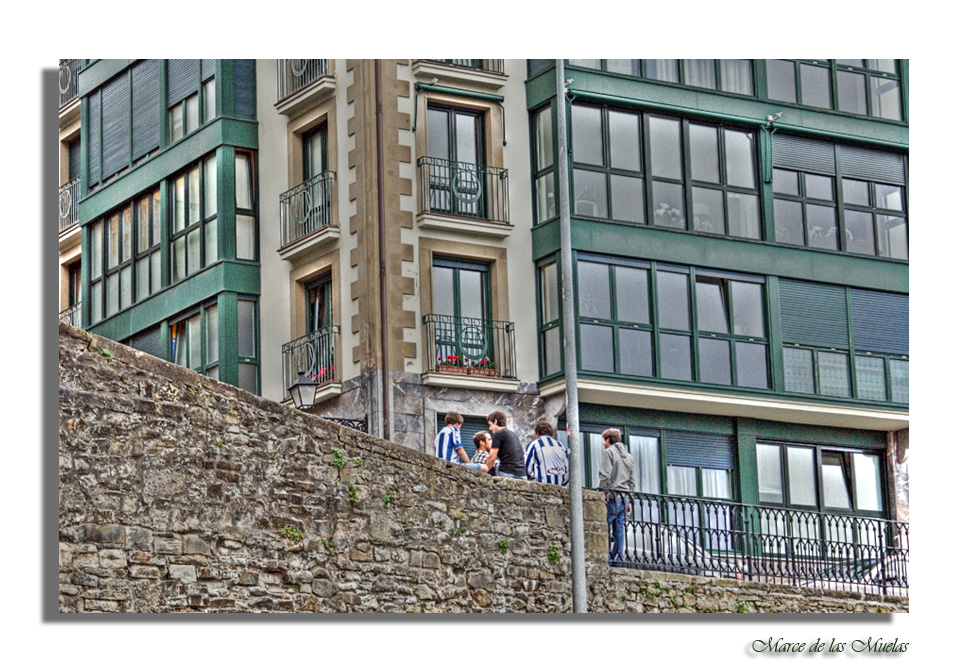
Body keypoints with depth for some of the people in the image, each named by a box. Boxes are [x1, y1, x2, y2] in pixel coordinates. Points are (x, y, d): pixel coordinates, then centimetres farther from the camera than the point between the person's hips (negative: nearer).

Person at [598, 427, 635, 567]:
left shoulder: (609, 452, -3)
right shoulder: (628, 455, 19)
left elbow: (605, 476, -13)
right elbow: (632, 480, 19)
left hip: (612, 497, -7)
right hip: (624, 497, 7)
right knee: (619, 532, 5)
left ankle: (606, 562, -13)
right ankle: (617, 561, 3)